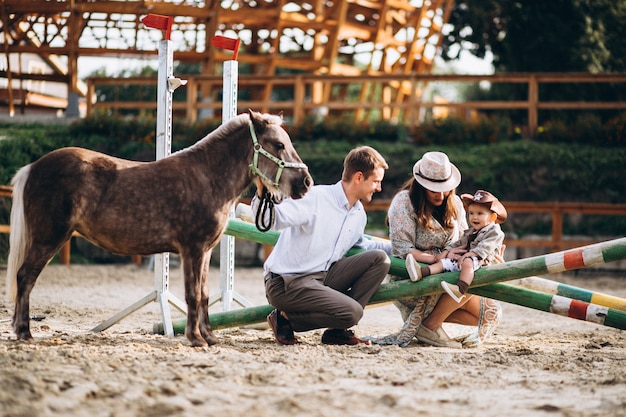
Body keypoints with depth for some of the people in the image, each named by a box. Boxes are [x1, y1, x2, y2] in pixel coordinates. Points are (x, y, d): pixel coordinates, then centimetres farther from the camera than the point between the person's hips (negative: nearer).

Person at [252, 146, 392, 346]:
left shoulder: (359, 213, 11)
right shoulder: (315, 198, -17)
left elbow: (360, 244, 33)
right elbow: (275, 218, -30)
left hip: (323, 277, 9)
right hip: (287, 282, -9)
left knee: (379, 259, -2)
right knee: (352, 312, -25)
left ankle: (337, 331, -2)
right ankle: (284, 318, -4)